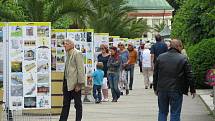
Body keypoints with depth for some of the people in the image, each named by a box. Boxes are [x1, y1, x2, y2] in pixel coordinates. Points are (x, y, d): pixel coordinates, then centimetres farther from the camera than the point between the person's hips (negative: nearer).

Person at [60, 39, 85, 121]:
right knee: (65, 104, 11)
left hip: (74, 83, -8)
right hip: (67, 83, 8)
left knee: (78, 104, 2)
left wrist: (79, 84, -18)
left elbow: (80, 69, -15)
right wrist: (64, 84, 13)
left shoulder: (77, 54, -11)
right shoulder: (68, 54, 14)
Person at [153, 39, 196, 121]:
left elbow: (155, 74, 9)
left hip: (162, 90, 3)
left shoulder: (160, 57, 4)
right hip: (176, 91, -3)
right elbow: (189, 76, -4)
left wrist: (155, 88, 18)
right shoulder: (183, 59, -7)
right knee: (175, 114, 4)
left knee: (162, 113, 13)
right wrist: (192, 90, 6)